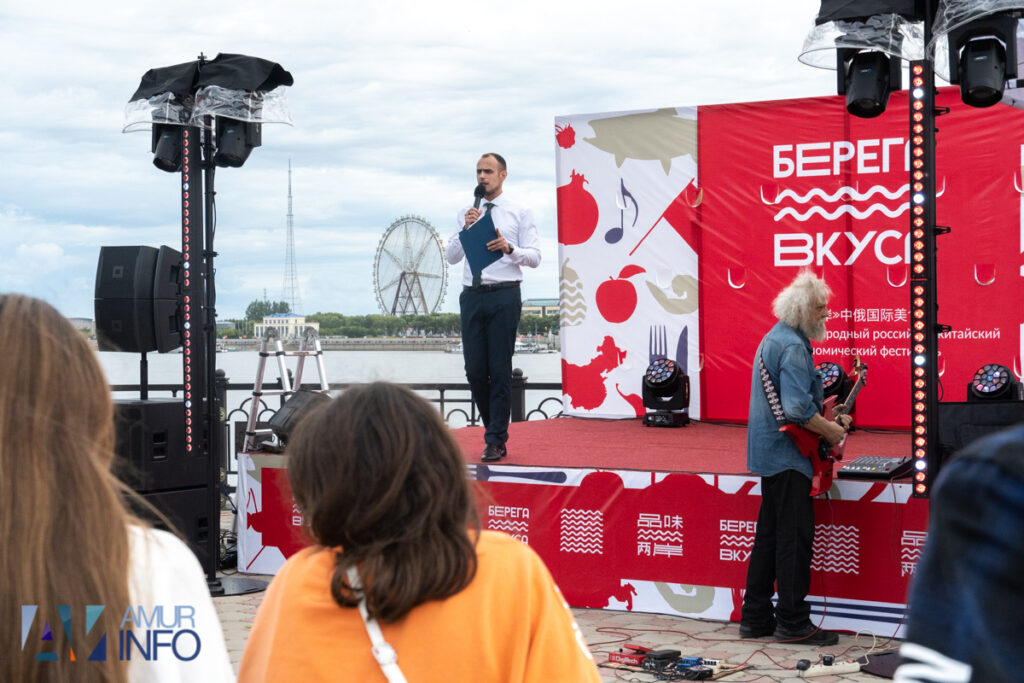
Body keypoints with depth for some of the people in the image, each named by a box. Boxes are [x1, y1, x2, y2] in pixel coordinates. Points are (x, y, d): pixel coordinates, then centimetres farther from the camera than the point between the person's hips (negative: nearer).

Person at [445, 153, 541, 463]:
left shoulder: (520, 213, 5)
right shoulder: (466, 214, 13)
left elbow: (535, 257, -1)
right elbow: (451, 257, 6)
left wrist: (508, 248, -19)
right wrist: (466, 229, -8)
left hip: (504, 296, -3)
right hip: (472, 295, 3)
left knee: (500, 370, -5)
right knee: (475, 371, 3)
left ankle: (496, 441, 1)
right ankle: (494, 428, 23)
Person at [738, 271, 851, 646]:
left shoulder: (774, 339, 17)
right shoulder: (793, 346, -18)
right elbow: (797, 409, -27)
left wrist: (829, 418, 18)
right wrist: (831, 431, -14)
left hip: (769, 453, 11)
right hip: (787, 456, -11)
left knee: (769, 534, 14)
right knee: (795, 537, -6)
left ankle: (755, 617, 18)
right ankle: (793, 621, -2)